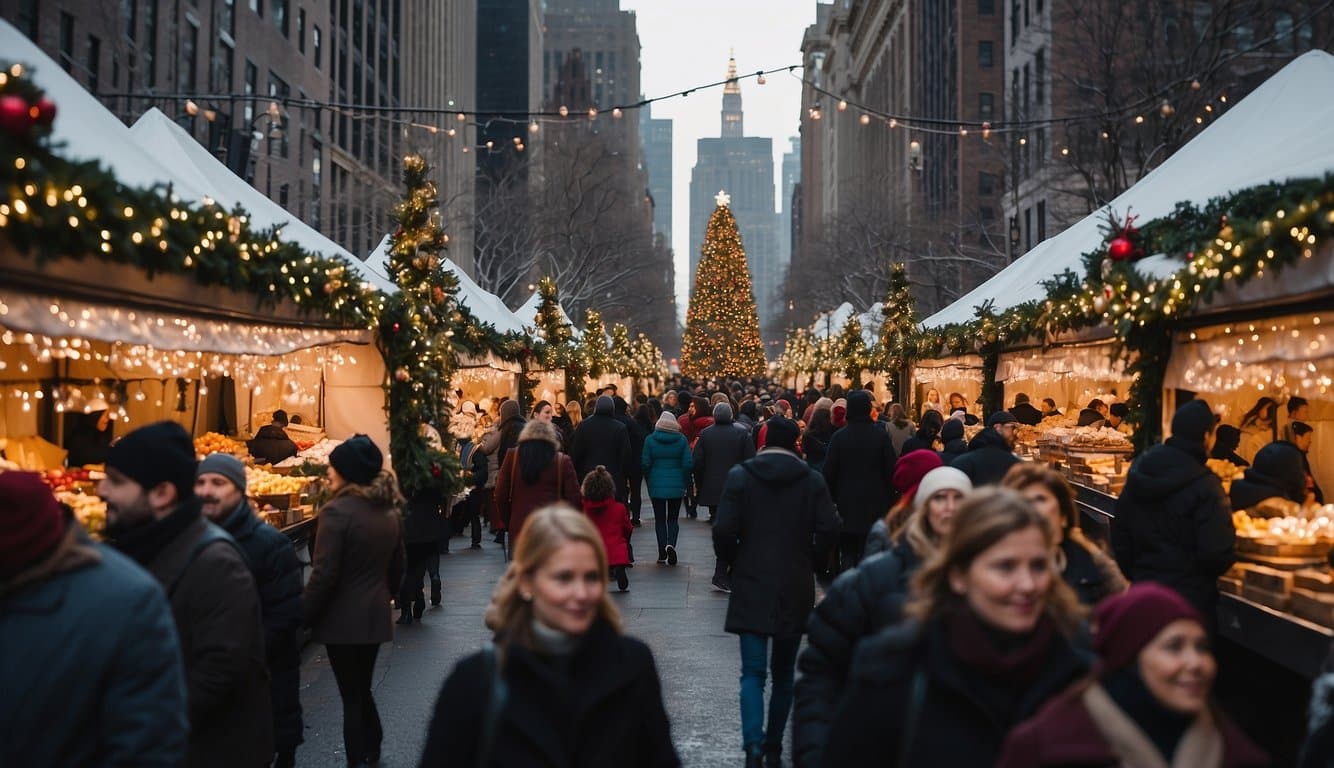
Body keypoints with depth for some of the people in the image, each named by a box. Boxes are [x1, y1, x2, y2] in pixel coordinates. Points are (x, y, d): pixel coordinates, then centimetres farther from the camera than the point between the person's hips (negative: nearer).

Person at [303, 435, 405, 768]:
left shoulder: (338, 510, -17)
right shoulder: (388, 511, 7)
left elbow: (324, 575, -19)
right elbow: (397, 569, 15)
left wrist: (303, 617, -9)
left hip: (343, 618, -7)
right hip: (376, 616, 7)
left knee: (351, 696, 2)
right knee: (362, 690, 20)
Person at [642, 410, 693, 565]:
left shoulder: (650, 440, -4)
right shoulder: (682, 439, -3)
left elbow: (645, 464, -3)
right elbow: (688, 464, -5)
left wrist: (649, 481, 10)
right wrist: (686, 483, 6)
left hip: (656, 485, 0)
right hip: (676, 485, 1)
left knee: (659, 519, 7)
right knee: (673, 518, 11)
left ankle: (662, 554, 4)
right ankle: (671, 544, -14)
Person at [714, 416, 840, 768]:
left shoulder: (740, 476, -4)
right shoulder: (813, 479, -1)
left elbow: (723, 531, -10)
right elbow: (828, 530, -8)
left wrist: (735, 562, 9)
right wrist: (806, 562, 9)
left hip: (752, 585, -1)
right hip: (795, 588, 1)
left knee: (753, 672, 0)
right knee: (783, 672, 14)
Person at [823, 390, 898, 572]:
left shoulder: (839, 436, -6)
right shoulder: (881, 436, -5)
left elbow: (829, 472, -3)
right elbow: (891, 470, -3)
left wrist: (833, 498, 8)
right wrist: (890, 500, 6)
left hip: (847, 503, 0)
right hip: (875, 503, 0)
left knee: (847, 553, 8)